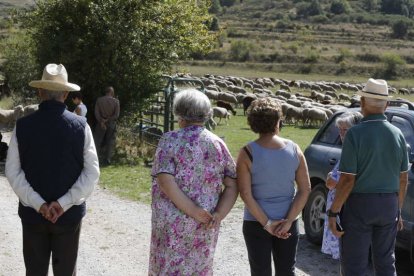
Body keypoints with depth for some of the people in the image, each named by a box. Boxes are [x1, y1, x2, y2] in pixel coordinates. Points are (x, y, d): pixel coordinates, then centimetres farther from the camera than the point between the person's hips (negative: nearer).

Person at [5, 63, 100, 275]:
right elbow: (92, 172, -10)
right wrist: (63, 204, -12)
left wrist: (38, 204, -9)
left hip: (32, 213, 1)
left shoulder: (23, 125, -6)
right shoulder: (80, 125, -7)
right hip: (69, 214, 0)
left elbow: (12, 171, -8)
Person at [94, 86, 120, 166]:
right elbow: (116, 115, -11)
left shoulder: (99, 100, -4)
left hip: (100, 124, 1)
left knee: (98, 142, 9)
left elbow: (96, 113, -9)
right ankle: (107, 160, 7)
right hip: (111, 124, -1)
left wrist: (101, 121, -11)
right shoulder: (116, 101, -8)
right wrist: (108, 120, -8)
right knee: (110, 143, 8)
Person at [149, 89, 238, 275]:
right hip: (206, 226, 4)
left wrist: (193, 210, -17)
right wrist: (218, 214, -8)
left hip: (173, 222, -4)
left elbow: (165, 181, -19)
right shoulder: (218, 144, 4)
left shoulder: (171, 140, -7)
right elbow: (233, 185, 0)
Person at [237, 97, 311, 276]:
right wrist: (288, 221, -7)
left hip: (256, 223, -2)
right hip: (288, 223, 2)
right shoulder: (294, 150, -3)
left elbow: (246, 194, -15)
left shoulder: (247, 153, -11)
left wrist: (266, 223, -11)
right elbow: (305, 189, -5)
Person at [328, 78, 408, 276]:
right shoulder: (397, 134, 1)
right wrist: (398, 210, 18)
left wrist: (333, 212, -10)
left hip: (359, 207, -5)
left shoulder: (355, 134, -15)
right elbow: (403, 179, 7)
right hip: (389, 205, 5)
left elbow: (347, 180, -17)